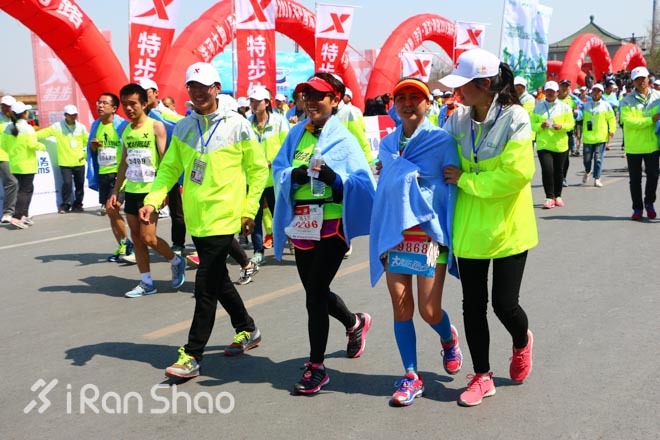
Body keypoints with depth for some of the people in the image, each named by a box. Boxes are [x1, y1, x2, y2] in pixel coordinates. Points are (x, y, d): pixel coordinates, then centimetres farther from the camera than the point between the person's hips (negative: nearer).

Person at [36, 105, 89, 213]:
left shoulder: (81, 127, 4)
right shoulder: (58, 127, -3)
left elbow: (88, 141, 12)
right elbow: (44, 133, -4)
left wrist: (86, 153, 4)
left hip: (79, 162, 3)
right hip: (65, 162, -3)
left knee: (80, 184, 8)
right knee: (67, 183, -8)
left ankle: (77, 204, 22)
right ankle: (65, 205, 6)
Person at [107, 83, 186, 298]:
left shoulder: (156, 126, -6)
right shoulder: (126, 130, 11)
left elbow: (165, 159, -9)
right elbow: (124, 163, 16)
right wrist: (115, 191, 13)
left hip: (151, 190, -6)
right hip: (131, 191, 6)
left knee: (148, 237, -9)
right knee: (136, 237, 7)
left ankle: (177, 262, 16)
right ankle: (146, 282, 15)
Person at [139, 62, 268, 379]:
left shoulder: (237, 125, -5)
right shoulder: (183, 127, 8)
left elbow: (258, 168, -1)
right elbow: (169, 168, 11)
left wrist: (249, 209, -6)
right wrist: (152, 200, -3)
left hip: (223, 217, -6)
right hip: (195, 217, 6)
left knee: (206, 286, -7)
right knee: (218, 279, 17)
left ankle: (192, 356, 1)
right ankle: (247, 330, 37)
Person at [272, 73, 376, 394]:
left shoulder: (343, 138, -5)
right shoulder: (297, 133, 10)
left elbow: (362, 181, -11)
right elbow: (278, 169, 8)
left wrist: (334, 177, -28)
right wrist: (293, 175, -13)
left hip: (331, 225, -6)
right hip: (301, 224, 6)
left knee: (315, 293, -6)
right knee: (315, 290, 18)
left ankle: (316, 367, 7)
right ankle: (355, 323, 47)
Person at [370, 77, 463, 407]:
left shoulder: (442, 141, -3)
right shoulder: (388, 144, 11)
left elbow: (452, 189, -3)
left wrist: (448, 235, -7)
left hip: (429, 232, -4)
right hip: (394, 233, 4)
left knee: (429, 310, -4)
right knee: (400, 306, 3)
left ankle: (449, 338, 32)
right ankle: (411, 377, 15)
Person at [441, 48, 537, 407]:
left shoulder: (515, 118, -14)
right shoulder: (458, 120, 0)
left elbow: (516, 173, -22)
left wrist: (465, 180, -17)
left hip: (506, 227, -4)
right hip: (469, 227, 4)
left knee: (504, 304, 2)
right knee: (473, 304, 8)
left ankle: (522, 342, 38)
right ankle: (482, 377, 24)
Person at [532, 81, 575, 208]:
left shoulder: (564, 107, 4)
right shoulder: (538, 107, 5)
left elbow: (571, 124, 3)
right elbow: (532, 124, 6)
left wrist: (561, 126, -16)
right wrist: (540, 125, -15)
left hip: (560, 144, 1)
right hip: (543, 144, -1)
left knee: (559, 171, 9)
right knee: (547, 170, -14)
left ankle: (558, 196, 25)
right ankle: (549, 197, -4)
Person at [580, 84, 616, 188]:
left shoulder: (606, 106, 3)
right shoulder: (585, 105, 8)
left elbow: (611, 119, 2)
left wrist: (612, 130, -7)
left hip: (601, 137, -2)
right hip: (587, 137, 2)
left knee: (598, 158, -3)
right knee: (587, 158, 8)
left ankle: (597, 179, 2)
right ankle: (587, 172, 36)